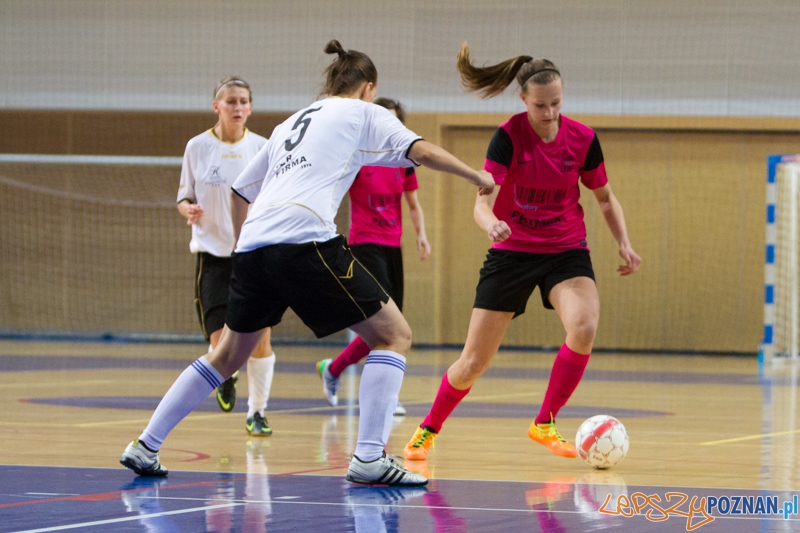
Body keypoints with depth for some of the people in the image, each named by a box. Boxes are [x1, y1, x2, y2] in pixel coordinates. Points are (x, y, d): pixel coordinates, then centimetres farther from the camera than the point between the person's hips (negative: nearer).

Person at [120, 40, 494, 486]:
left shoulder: (292, 124, 31)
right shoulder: (363, 113, 15)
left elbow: (241, 191, 34)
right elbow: (421, 151, 1)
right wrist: (477, 175, 13)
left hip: (252, 246, 7)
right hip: (305, 239, -7)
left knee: (228, 356, 23)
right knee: (393, 334, 1)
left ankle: (145, 448, 22)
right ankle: (370, 457, -12)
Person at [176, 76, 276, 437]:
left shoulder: (261, 147, 3)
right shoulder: (198, 147, 2)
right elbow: (184, 198, 9)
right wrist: (189, 210, -13)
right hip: (214, 253, -1)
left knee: (259, 338, -4)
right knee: (221, 346, -10)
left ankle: (257, 412, 16)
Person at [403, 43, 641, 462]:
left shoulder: (582, 139, -7)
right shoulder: (509, 136, -16)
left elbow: (605, 198, 9)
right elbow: (483, 203, -23)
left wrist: (624, 244, -4)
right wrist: (491, 223, -46)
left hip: (566, 250, 2)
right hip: (512, 252, -2)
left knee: (584, 327, -28)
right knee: (474, 363, -1)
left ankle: (544, 424, -9)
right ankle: (428, 430, 26)